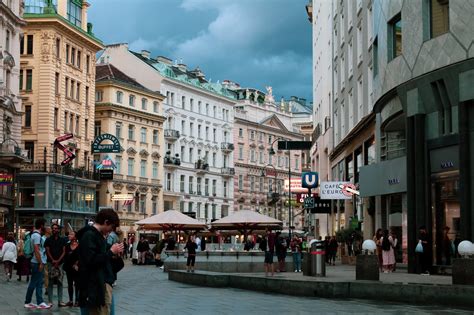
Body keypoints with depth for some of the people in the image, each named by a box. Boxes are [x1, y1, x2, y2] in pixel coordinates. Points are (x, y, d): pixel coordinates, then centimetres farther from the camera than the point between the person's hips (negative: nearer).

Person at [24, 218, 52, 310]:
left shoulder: (36, 235, 15)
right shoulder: (36, 235, -15)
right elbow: (36, 250, -21)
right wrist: (40, 263, -22)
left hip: (39, 262, 10)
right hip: (38, 263, -10)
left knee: (39, 283, 7)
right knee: (34, 283, -4)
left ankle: (40, 303, 7)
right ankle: (28, 302, 2)